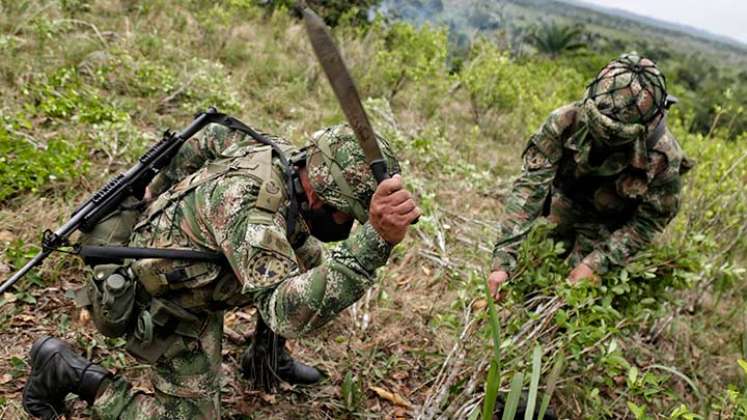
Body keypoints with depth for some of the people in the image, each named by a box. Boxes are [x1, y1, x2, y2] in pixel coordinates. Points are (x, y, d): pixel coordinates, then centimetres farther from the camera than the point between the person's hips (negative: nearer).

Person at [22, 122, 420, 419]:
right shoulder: (249, 207, -40)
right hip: (161, 304, -8)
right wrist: (373, 241, -62)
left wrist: (162, 192, 15)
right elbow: (288, 313, -51)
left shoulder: (282, 155, -14)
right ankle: (70, 370, 6)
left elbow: (212, 137, 5)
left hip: (195, 276, 8)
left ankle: (266, 357, 26)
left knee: (310, 262, 9)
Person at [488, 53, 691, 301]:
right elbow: (530, 187, -34)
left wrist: (598, 263, -27)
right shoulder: (566, 122, -33)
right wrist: (503, 259, -40)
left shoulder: (663, 157, -32)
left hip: (612, 228, -1)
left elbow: (650, 219, -18)